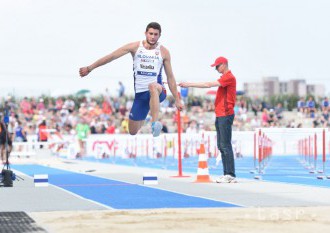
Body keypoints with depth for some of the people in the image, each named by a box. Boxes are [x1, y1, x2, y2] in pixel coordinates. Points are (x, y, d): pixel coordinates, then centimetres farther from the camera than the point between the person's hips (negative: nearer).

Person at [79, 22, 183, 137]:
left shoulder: (163, 52, 0)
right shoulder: (135, 47, 0)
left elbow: (170, 77, 6)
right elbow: (111, 56, 3)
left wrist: (177, 99, 5)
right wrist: (89, 68, 4)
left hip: (158, 92, -3)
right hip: (140, 93, 3)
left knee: (153, 86, -42)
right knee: (133, 132, 7)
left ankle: (154, 123, -50)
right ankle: (143, 121, 45)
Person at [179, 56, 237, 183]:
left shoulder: (229, 77, -11)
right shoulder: (224, 77, 20)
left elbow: (208, 84, -17)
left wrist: (189, 84, -15)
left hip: (225, 115, -10)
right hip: (220, 115, 10)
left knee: (225, 145, -12)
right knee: (221, 146, 9)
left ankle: (231, 175, -13)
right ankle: (226, 173, 10)